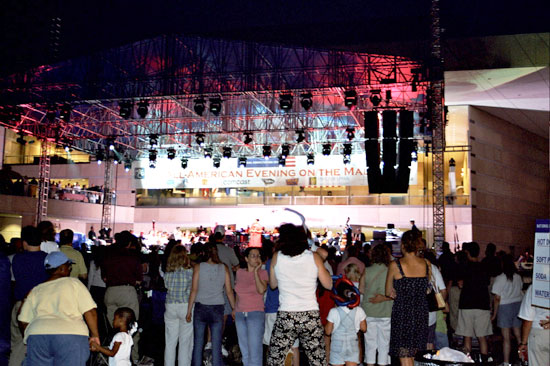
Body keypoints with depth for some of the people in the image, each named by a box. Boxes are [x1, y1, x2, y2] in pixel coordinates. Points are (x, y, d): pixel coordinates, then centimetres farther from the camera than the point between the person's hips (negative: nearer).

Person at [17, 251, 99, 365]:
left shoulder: (35, 290, 20)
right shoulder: (74, 283, 9)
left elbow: (23, 322, 17)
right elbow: (90, 312, 1)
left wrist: (31, 339, 33)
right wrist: (94, 335, 11)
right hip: (71, 335, -3)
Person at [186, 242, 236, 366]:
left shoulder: (198, 267, -2)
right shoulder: (224, 268, 1)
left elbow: (194, 290, -4)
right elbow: (229, 291, 1)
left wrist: (189, 311, 1)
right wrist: (235, 309, 10)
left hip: (200, 308, 0)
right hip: (217, 309, 1)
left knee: (198, 343, 9)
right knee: (216, 345, 5)